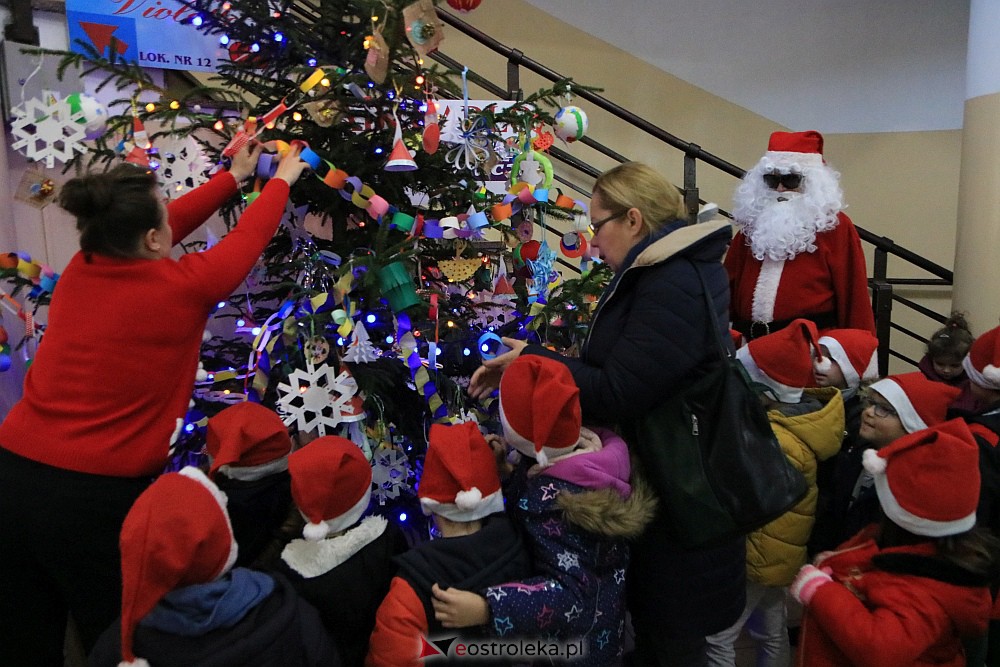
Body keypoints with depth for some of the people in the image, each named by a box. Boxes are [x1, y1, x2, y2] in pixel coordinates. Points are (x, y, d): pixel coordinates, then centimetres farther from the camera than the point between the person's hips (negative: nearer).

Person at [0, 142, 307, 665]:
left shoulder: (80, 268, 0)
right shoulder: (181, 287, -15)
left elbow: (176, 220, 14)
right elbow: (250, 234, 2)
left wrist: (234, 176, 27)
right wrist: (281, 179, 21)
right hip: (96, 497, -6)